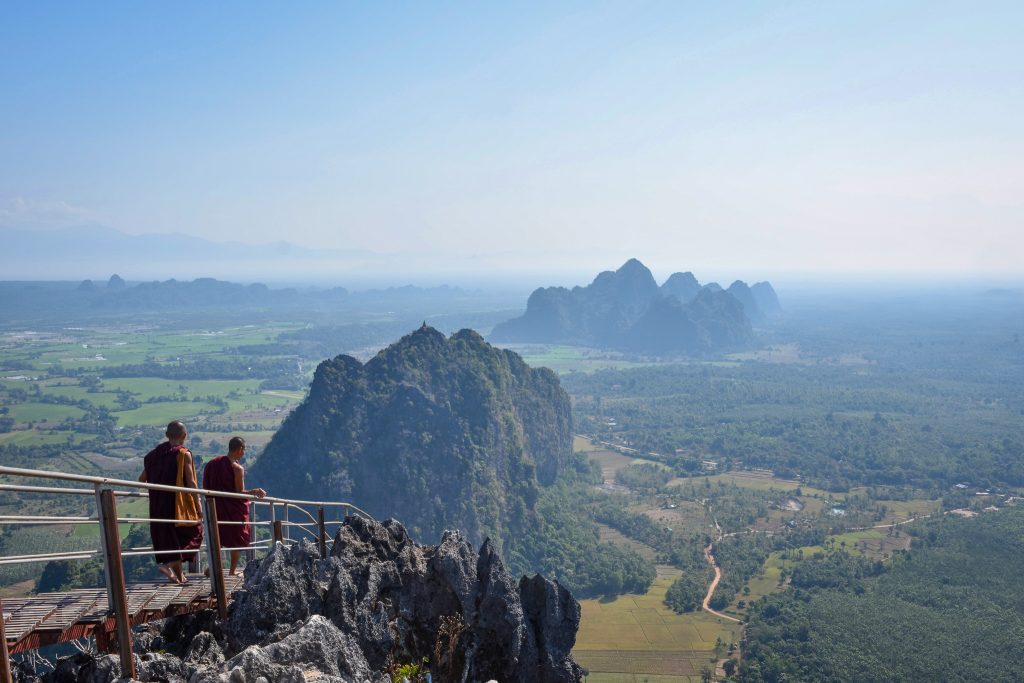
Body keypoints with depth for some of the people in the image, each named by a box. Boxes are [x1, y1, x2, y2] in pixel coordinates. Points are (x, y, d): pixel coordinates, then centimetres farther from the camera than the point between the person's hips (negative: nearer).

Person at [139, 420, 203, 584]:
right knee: (193, 533, 6)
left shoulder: (155, 454, 8)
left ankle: (179, 575, 18)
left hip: (158, 506, 6)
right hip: (180, 503, -6)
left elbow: (142, 479, 11)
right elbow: (191, 483, -13)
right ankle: (168, 564, -12)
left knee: (170, 538, 15)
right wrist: (198, 506, -10)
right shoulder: (184, 454, -9)